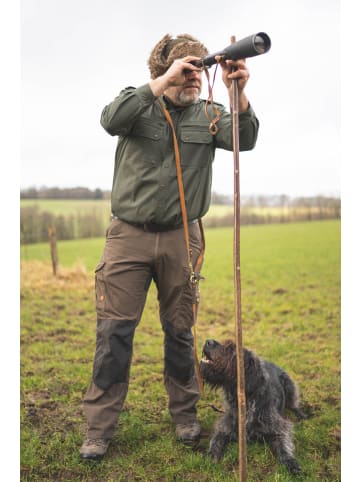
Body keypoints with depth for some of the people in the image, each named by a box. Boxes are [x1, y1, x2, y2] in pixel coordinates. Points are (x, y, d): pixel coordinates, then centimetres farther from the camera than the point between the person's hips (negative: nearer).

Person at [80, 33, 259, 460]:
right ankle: (99, 426, 11)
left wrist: (238, 92, -26)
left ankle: (184, 413, 29)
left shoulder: (208, 114, 7)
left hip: (181, 238, 2)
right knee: (114, 330, -1)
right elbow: (111, 120, -19)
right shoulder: (138, 102, 4)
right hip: (128, 235, -1)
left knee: (180, 330, 11)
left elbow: (244, 139, -11)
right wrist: (163, 82, -23)